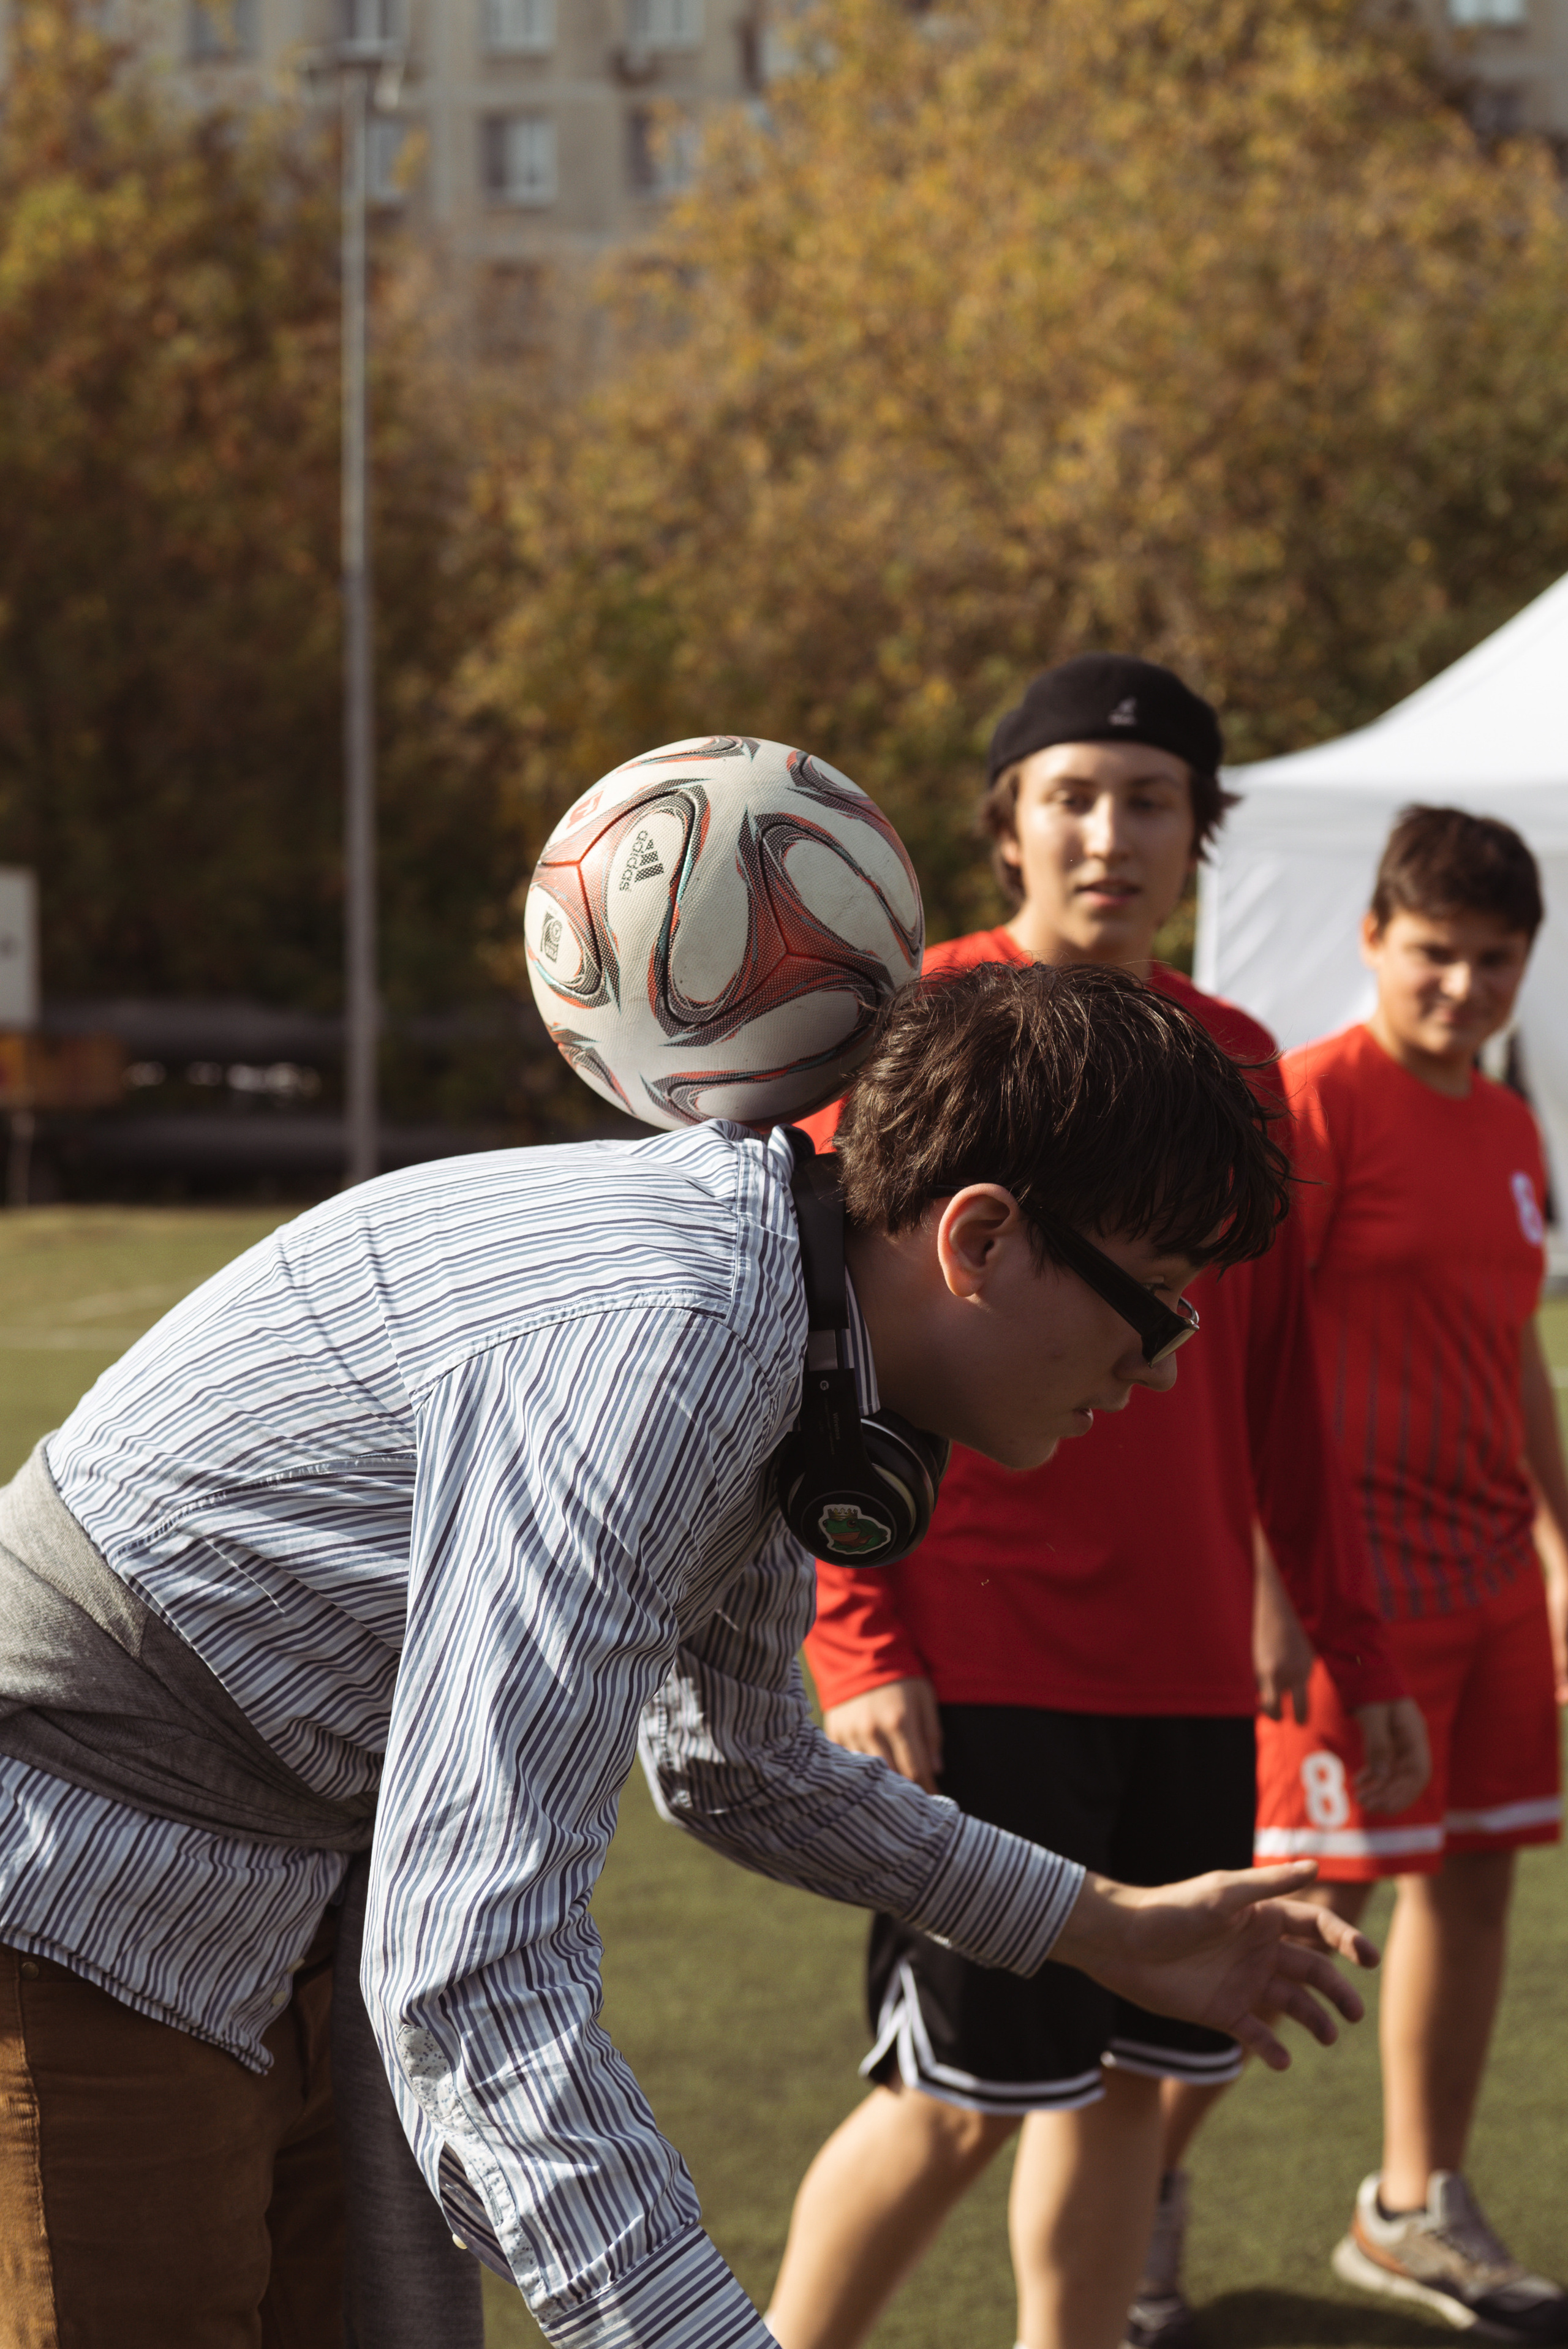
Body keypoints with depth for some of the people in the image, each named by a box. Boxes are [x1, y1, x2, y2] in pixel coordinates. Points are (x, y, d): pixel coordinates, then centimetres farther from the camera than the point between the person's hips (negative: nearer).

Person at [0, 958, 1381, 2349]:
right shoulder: (660, 1341, -29)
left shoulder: (765, 1309, 4)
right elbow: (471, 1963, -37)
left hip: (257, 1933, 10)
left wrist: (1113, 1931, 27)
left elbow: (736, 1763, 23)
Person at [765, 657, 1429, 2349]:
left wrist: (1351, 1640, 16)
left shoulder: (1232, 1059, 12)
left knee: (1131, 2072, 10)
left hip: (1187, 1683, 6)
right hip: (978, 1681, -6)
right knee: (962, 2094, -4)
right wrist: (858, 1640, -15)